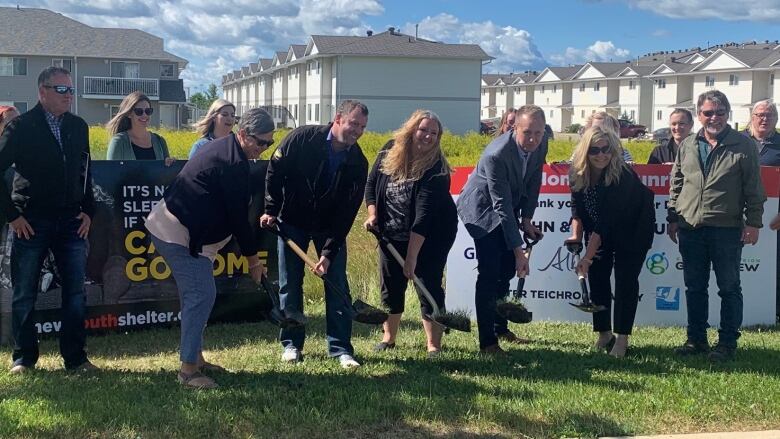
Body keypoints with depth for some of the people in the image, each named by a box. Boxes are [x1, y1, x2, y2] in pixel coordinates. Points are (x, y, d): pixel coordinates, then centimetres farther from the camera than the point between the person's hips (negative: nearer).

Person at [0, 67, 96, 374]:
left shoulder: (78, 127, 9)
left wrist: (88, 211, 8)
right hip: (31, 222, -3)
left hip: (71, 222, 4)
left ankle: (75, 357, 13)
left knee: (75, 292, 4)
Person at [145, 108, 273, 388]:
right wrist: (253, 259, -8)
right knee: (201, 295, -11)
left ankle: (194, 358, 23)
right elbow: (237, 216, -16)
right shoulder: (234, 164, -19)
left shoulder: (225, 150, 14)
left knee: (196, 294, 15)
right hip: (180, 235, -11)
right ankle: (188, 369, -8)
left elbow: (235, 212, 20)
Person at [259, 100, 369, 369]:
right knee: (290, 285, 2)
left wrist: (329, 253, -20)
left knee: (337, 285, -3)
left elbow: (347, 212, -16)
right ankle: (292, 344, 14)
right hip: (292, 222, -1)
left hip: (330, 228, 1)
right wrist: (271, 211, -10)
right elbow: (275, 171, -6)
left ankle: (341, 349, 4)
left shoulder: (358, 163, -16)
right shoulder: (302, 139, -19)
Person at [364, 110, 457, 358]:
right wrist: (373, 215, -8)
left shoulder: (435, 170, -25)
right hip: (392, 235, 5)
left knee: (429, 286, -6)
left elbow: (424, 216, -30)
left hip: (431, 237, -5)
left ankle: (434, 346, 1)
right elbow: (371, 184, 7)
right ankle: (388, 338, 26)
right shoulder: (389, 153, -9)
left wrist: (411, 257, -33)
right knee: (390, 286, 10)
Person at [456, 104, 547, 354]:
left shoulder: (541, 145, -14)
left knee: (507, 269, 13)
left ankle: (500, 327, 29)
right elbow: (502, 206, -34)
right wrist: (518, 250, -33)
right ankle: (487, 341, -7)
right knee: (489, 273, -12)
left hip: (508, 207, 7)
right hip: (482, 208, -7)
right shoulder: (496, 154, -35)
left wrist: (526, 219, -4)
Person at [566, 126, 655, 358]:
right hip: (599, 231, 6)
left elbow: (606, 221, -36)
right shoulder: (577, 173, -16)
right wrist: (577, 235, -10)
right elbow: (577, 204, 1)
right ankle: (604, 335, 12)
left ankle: (622, 339, -4)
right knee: (597, 278, 2)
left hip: (633, 229, -5)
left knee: (625, 280, -9)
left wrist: (587, 257, -38)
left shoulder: (624, 176, -34)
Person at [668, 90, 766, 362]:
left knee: (729, 288, 4)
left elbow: (753, 189, -2)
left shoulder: (744, 147, -1)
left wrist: (753, 222, -7)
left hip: (727, 229, -4)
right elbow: (676, 185, 15)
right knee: (695, 288, 11)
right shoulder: (687, 146, 10)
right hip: (690, 228, 4)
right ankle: (696, 339, 22)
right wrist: (672, 218, 12)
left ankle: (728, 343, 12)